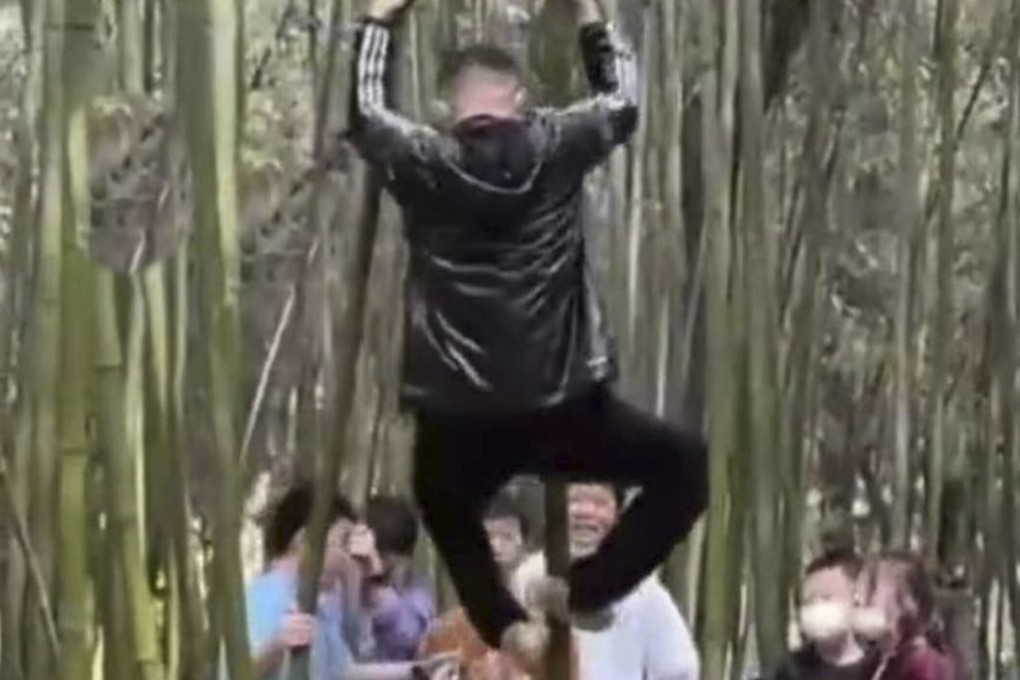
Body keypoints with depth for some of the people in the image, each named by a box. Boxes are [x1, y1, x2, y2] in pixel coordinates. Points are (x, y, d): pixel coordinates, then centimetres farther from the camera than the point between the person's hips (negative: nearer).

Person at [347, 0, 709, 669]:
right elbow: (622, 98, 19)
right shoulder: (556, 146, -2)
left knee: (449, 514, 33)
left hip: (457, 419, 2)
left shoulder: (423, 161, -1)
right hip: (562, 407, -2)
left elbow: (364, 108, 21)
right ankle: (588, 590, 5)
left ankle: (508, 623, 10)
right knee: (686, 464, 17)